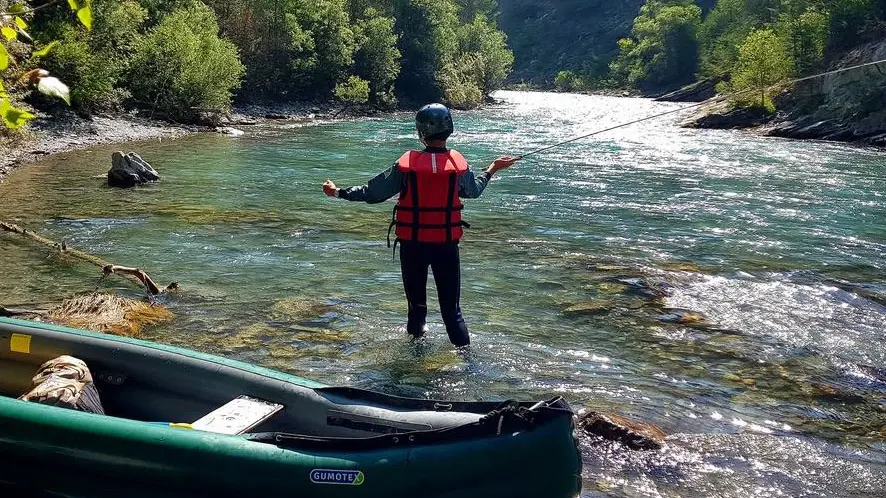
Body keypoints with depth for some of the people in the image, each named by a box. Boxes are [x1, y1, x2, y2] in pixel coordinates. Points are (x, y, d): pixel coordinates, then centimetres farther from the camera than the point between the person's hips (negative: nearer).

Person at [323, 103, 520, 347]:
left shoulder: (406, 164, -10)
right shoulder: (458, 165, -6)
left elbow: (372, 192, -4)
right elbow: (474, 190, 15)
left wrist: (339, 192, 10)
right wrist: (493, 169, 33)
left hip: (412, 243, 0)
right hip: (447, 243, 1)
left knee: (416, 300, 18)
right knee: (452, 308, 6)